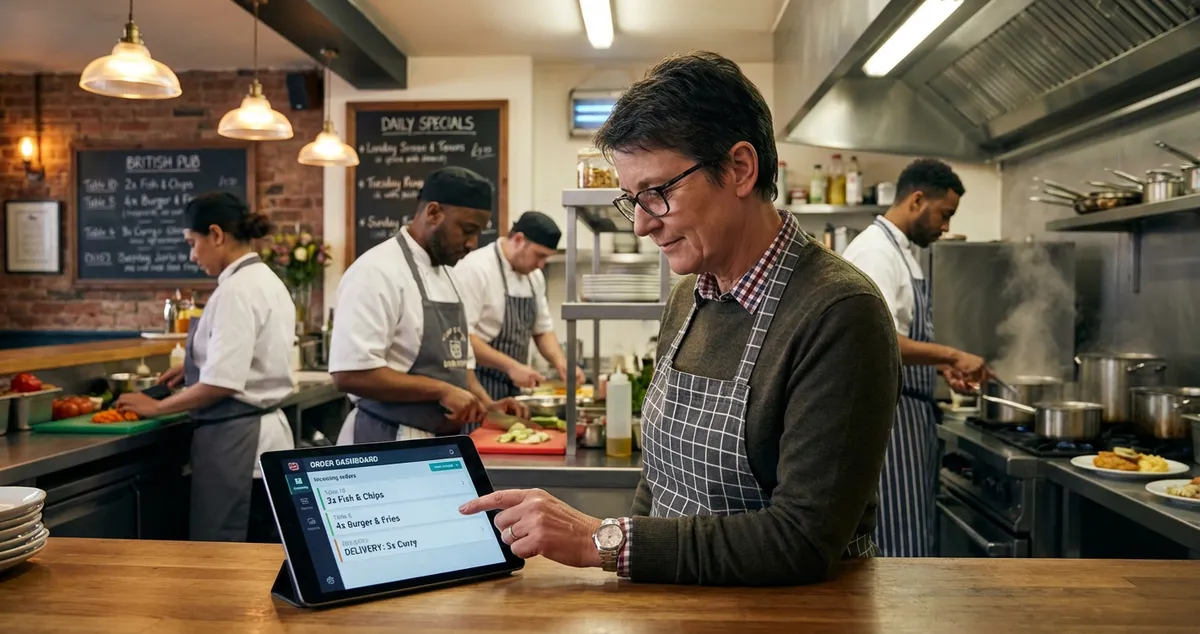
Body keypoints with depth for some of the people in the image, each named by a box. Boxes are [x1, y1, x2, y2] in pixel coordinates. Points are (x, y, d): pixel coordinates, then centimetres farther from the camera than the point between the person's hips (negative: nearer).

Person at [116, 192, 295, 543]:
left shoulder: (236, 290, -18)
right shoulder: (268, 281, 11)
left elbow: (221, 384, -21)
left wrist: (157, 407, -7)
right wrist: (197, 366, 17)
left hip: (236, 442, -9)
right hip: (266, 434, 10)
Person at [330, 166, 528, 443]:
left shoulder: (447, 274, 11)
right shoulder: (377, 272, -16)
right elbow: (350, 374, -24)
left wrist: (485, 404, 2)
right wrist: (440, 390, -23)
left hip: (445, 442, 8)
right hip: (390, 445, -8)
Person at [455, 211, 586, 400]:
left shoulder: (535, 277, 9)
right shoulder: (475, 269, -16)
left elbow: (543, 329, 17)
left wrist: (560, 362, -1)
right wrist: (511, 366, -24)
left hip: (512, 388, 7)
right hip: (478, 387, -7)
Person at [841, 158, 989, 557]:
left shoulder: (900, 252, 16)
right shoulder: (875, 252, -17)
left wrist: (941, 366, 9)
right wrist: (952, 355, -21)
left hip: (909, 412, 11)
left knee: (914, 534, 16)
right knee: (895, 540, -4)